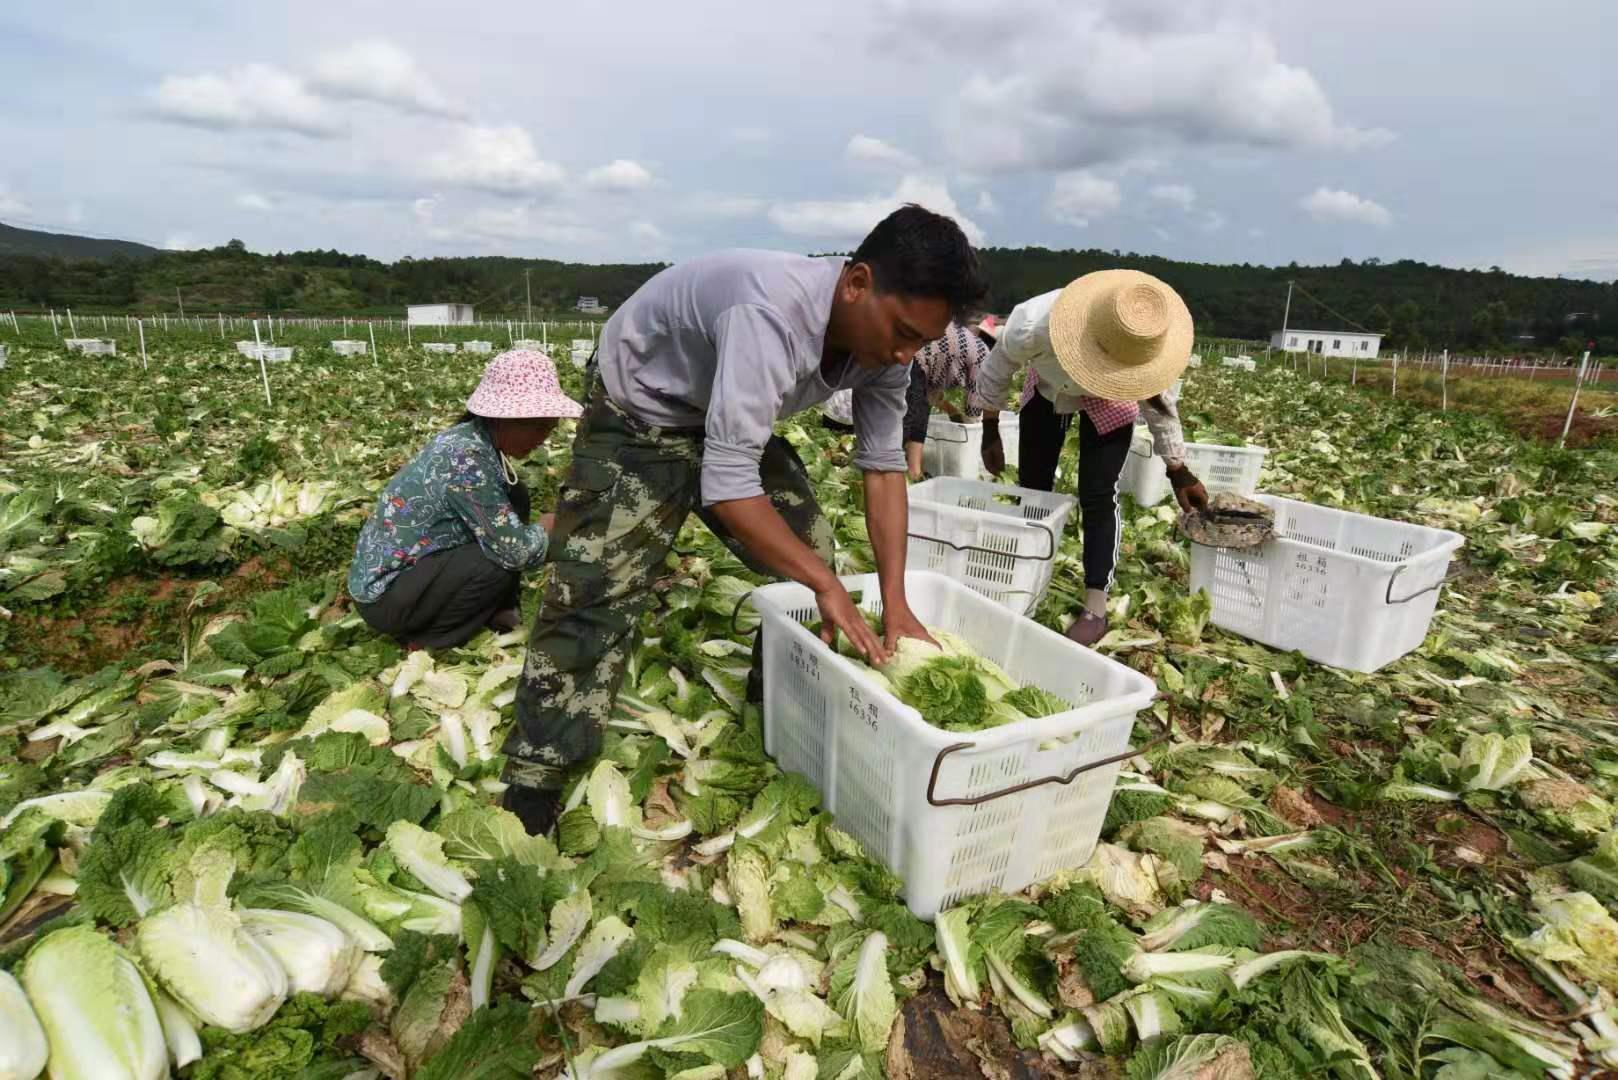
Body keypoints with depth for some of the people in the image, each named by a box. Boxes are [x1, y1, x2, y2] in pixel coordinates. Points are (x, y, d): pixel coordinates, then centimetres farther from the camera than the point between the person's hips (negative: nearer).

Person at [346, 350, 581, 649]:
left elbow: (505, 515, 8)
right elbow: (514, 551, -27)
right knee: (504, 562, -24)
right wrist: (546, 529, -8)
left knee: (514, 499, 1)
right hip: (383, 594, -8)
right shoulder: (467, 457, -28)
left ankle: (497, 612, 10)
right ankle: (426, 638, -2)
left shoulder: (478, 440, -3)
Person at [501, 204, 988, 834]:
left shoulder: (883, 337, -16)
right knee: (597, 594, -13)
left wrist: (896, 605, -15)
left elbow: (883, 467, -10)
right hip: (639, 416, -7)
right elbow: (726, 484, -42)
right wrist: (826, 586, -33)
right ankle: (532, 786, 0)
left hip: (733, 418, 7)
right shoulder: (771, 311, -40)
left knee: (810, 557, 2)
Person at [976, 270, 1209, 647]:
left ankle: (1095, 609, -5)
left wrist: (1179, 472, -4)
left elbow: (1159, 405, -14)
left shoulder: (1147, 345, -36)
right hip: (1047, 391, 1)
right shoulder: (1033, 323, -42)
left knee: (1097, 497, -11)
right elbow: (995, 373, -19)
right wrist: (990, 434, -8)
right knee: (1032, 488, 4)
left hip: (1108, 403, -1)